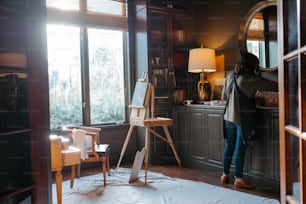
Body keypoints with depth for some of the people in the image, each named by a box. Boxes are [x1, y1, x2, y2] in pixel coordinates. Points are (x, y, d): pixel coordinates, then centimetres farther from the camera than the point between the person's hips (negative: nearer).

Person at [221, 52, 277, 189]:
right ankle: (238, 179, 8)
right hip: (243, 118, -7)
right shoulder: (250, 79, -12)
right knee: (240, 148, 0)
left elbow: (224, 96, 15)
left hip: (229, 116, 7)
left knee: (229, 146, 13)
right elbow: (273, 86, -9)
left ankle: (225, 175, 22)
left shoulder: (230, 76, 8)